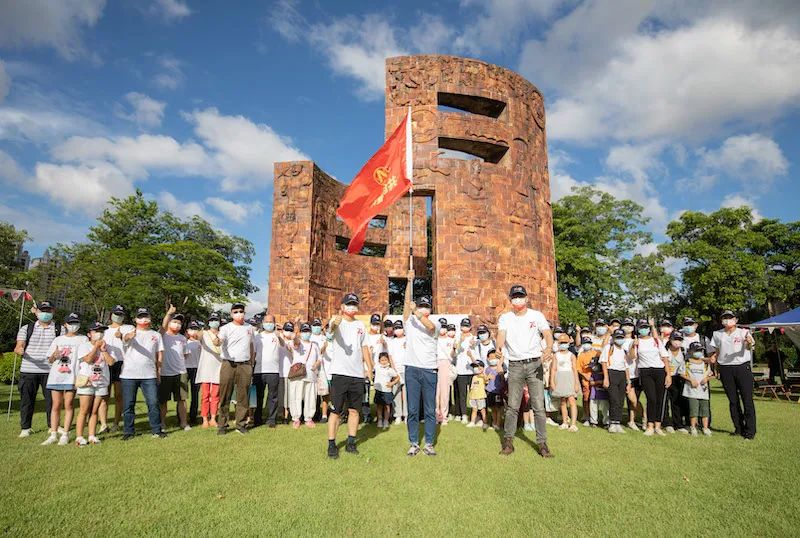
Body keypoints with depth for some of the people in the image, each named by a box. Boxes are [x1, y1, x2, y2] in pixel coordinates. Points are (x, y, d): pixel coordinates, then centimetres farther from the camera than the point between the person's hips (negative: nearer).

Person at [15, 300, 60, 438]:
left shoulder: (59, 329, 8)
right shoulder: (26, 328, 9)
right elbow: (18, 347, -1)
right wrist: (20, 351, -24)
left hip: (50, 371, 0)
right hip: (28, 370, 0)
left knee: (52, 399, 4)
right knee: (26, 399, 5)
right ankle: (25, 428, 18)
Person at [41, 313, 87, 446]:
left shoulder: (83, 339, 6)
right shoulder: (58, 339, 15)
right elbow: (50, 360, 18)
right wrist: (54, 356, -6)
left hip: (72, 377, -3)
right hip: (56, 377, 3)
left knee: (68, 405, -2)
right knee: (56, 406, 5)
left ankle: (65, 435, 3)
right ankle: (53, 434, 11)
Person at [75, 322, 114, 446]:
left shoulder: (106, 347, 11)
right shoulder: (84, 346, 0)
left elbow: (111, 362, -1)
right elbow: (88, 359, -17)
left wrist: (103, 350, -6)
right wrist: (96, 346, -10)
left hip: (101, 383, 3)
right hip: (86, 382, -3)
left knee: (94, 411, 7)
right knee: (84, 410, -2)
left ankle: (92, 435, 11)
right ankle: (79, 437, 4)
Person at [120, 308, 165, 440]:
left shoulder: (156, 335, 14)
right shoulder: (130, 331, 5)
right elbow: (125, 337, -21)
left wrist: (159, 371, 5)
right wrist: (129, 336, -46)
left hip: (149, 375, 1)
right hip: (128, 374, -1)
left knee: (153, 403, -1)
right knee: (128, 404, 5)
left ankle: (157, 430, 6)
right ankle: (128, 431, 17)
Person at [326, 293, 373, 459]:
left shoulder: (360, 325, 13)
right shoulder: (336, 322, -5)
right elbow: (331, 329, -30)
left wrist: (369, 367, 9)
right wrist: (335, 323, -55)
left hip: (358, 374, 5)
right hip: (340, 373, -5)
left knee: (354, 410, 11)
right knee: (336, 411, 0)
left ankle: (351, 443, 21)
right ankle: (331, 444, 8)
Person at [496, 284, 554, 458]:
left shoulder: (537, 315, 3)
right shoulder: (505, 318, 5)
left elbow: (547, 333, -10)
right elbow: (501, 334, -13)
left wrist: (549, 348, -33)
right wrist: (499, 347, -36)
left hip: (534, 364, 0)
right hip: (515, 366, 1)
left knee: (539, 406, 1)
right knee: (512, 406, 5)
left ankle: (542, 443, 10)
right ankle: (508, 440, 15)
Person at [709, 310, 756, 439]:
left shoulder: (743, 332, 1)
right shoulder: (717, 334, 12)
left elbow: (749, 348, -16)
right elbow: (715, 351, 20)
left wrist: (749, 343, -38)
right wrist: (713, 357, 0)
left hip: (743, 367, -3)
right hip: (725, 369, 3)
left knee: (747, 399, -3)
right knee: (733, 400, 7)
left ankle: (750, 431, 3)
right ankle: (739, 428, 16)